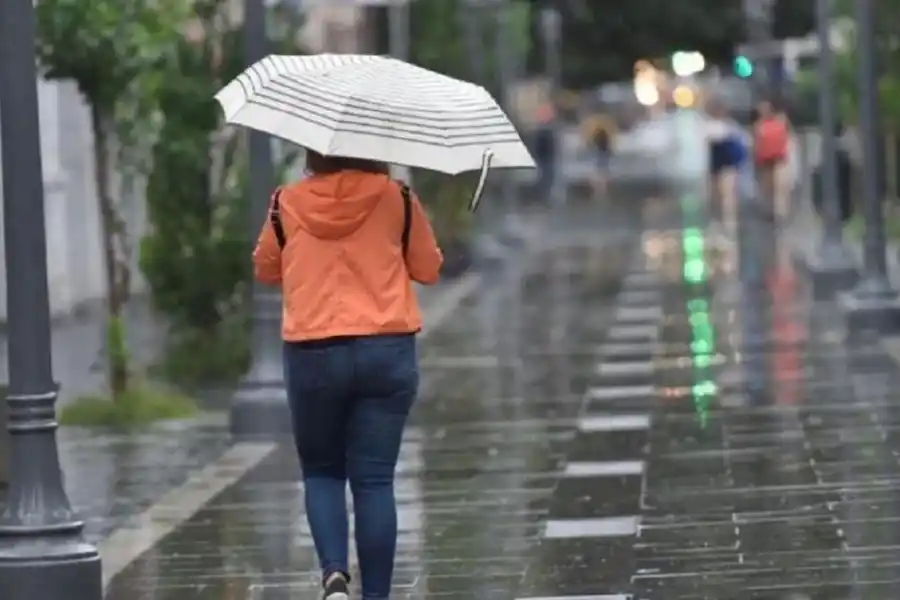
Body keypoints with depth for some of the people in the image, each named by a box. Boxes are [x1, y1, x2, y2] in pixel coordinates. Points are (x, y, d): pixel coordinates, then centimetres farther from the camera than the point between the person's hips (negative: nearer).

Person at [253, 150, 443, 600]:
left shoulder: (287, 204, -1)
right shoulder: (396, 199, -2)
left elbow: (265, 269, 14)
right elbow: (428, 269, 9)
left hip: (313, 355, 0)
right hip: (387, 352, 0)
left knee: (321, 472, 15)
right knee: (374, 479, 4)